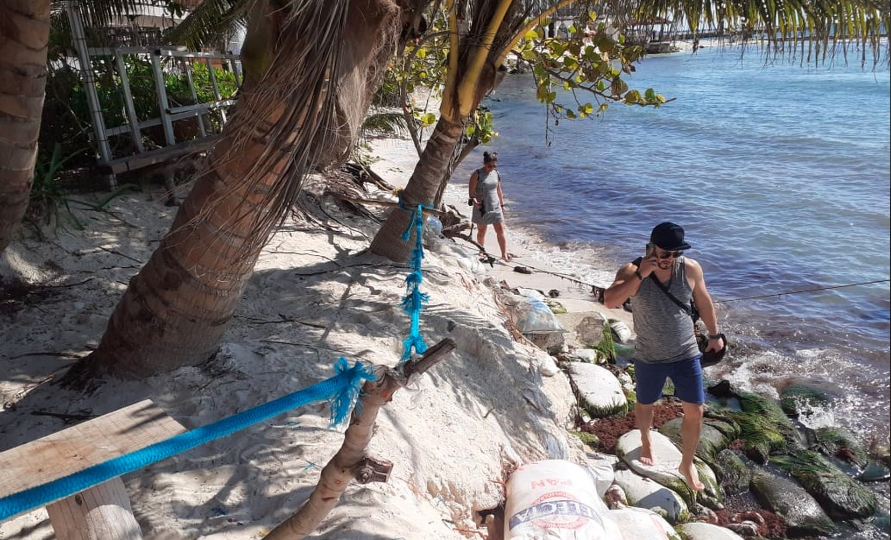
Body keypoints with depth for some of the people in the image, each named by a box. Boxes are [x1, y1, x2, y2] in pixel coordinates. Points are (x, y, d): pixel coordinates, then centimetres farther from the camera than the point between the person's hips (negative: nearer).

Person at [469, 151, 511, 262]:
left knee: (500, 230, -1)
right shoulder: (477, 174, -8)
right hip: (482, 208, -3)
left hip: (496, 207, 4)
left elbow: (499, 190, 14)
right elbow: (471, 191, -10)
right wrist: (474, 201, -28)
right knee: (482, 231, 8)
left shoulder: (496, 173, 5)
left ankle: (504, 254, 5)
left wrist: (502, 204, 15)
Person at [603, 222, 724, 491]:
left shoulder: (691, 268, -11)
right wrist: (640, 275, -37)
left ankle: (687, 464, 28)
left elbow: (704, 302, 6)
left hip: (686, 354, 2)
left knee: (695, 411, 5)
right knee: (645, 405, 19)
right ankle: (646, 443, 50)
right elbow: (609, 301, -34)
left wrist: (715, 335, 13)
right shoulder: (632, 271, -19)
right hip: (649, 358, -1)